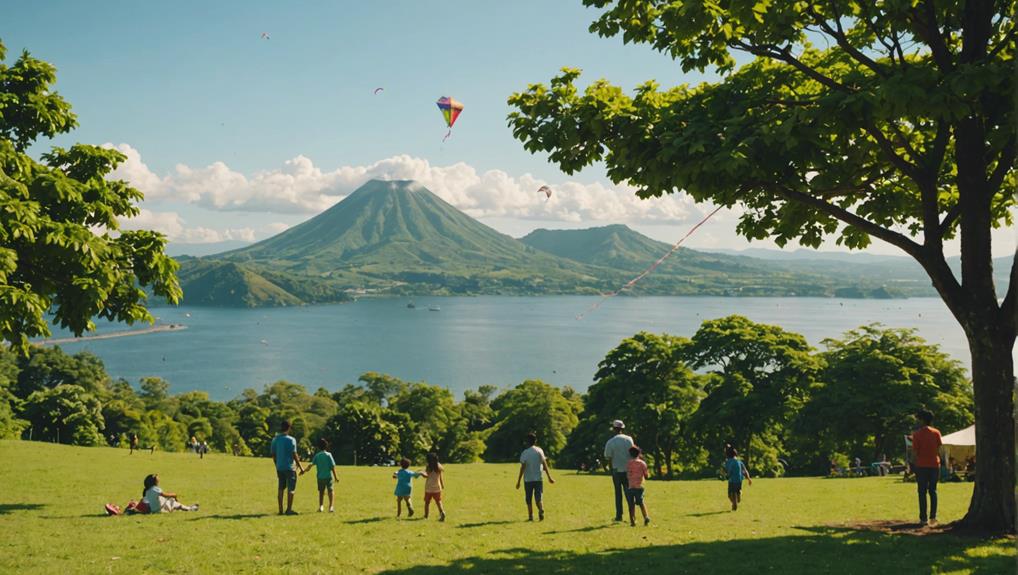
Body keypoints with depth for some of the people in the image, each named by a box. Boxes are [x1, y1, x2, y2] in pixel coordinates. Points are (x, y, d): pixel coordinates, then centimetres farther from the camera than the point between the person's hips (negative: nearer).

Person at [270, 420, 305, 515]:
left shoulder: (275, 439, 6)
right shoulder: (291, 440, -11)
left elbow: (273, 455, 11)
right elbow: (294, 455, -12)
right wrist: (300, 467, -5)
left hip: (279, 467, 6)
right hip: (289, 467, -6)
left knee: (281, 488, 11)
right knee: (291, 489, 1)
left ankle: (280, 510, 12)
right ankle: (289, 509, -1)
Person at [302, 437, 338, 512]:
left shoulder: (317, 456, 0)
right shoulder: (328, 455, -6)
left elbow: (311, 464, -9)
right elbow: (333, 466, -7)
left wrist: (304, 471, 0)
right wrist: (335, 476, -2)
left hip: (320, 477, 2)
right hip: (329, 476, -2)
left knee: (321, 492, 15)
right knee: (330, 491, 4)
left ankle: (321, 506, 9)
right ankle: (331, 507, -4)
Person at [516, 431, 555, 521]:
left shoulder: (525, 453, -6)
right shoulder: (539, 450, -1)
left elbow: (522, 468, -9)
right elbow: (544, 464, -7)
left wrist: (518, 481, -5)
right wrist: (549, 477, -5)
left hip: (527, 479, -1)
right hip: (538, 478, 1)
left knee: (529, 499, 11)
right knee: (539, 497, 3)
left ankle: (530, 516, 12)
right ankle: (541, 510, -24)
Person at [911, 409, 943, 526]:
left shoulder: (917, 434, -8)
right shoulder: (936, 432, 1)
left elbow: (915, 451, -8)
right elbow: (939, 449, 3)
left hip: (921, 466, -3)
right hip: (934, 465, 3)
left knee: (922, 492, 2)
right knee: (933, 491, 11)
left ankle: (923, 518, 0)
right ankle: (933, 516, 4)